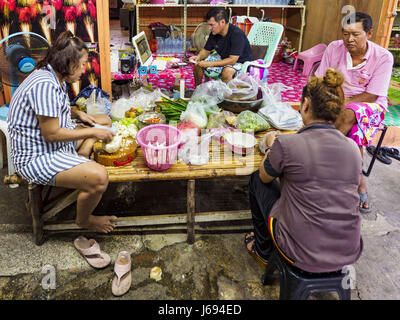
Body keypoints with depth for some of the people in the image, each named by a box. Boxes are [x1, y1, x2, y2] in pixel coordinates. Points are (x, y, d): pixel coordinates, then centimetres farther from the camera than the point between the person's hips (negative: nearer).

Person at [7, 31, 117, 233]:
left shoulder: (54, 77, 5)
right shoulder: (45, 85, -27)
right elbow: (51, 134, -26)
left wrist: (78, 114, 5)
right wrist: (93, 133, -18)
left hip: (51, 145, 11)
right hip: (36, 158, -11)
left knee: (104, 121, 16)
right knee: (99, 177, -29)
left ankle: (80, 160, 1)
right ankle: (83, 220, -1)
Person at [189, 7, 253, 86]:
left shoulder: (237, 34, -28)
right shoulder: (214, 33, -7)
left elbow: (232, 60, -32)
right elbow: (206, 50, 7)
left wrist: (209, 64, -34)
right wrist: (199, 57, -17)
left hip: (240, 62, -7)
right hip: (223, 59, 8)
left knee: (227, 71, -40)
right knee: (198, 63, -2)